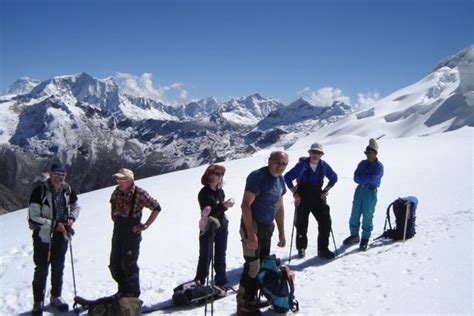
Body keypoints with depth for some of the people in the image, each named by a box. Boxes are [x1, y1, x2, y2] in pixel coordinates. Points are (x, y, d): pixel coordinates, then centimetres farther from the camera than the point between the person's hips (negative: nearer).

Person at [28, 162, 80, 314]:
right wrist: (54, 224, -20)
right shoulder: (40, 190, -16)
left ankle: (56, 297, 33)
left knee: (58, 268, 16)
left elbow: (76, 207, 15)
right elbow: (33, 216, -17)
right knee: (42, 269, 5)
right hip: (43, 236, -4)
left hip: (61, 236, 4)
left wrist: (72, 218, -5)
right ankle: (38, 301, 21)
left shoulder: (68, 190, -2)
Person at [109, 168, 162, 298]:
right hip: (117, 231, 6)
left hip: (132, 231, -6)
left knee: (128, 264, -2)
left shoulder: (139, 194, -19)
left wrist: (145, 226, -13)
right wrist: (113, 216, 12)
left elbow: (157, 208, -13)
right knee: (115, 264, 12)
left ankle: (133, 294, 16)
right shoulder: (117, 191, -1)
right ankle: (123, 290, 30)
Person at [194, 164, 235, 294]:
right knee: (206, 256, -1)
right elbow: (208, 212, -22)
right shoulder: (204, 193, -14)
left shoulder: (220, 191, 5)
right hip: (208, 229, -6)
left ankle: (221, 282, 23)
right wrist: (223, 206, -32)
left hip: (221, 227, 6)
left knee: (220, 255, 13)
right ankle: (199, 283, 10)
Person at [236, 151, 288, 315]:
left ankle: (252, 299, 29)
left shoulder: (280, 180, 8)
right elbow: (246, 205, -22)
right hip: (252, 226, -8)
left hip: (268, 227, 9)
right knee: (253, 266, -8)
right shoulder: (257, 177, -18)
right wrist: (251, 233, -26)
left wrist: (281, 233, 16)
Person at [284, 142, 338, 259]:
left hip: (318, 197, 3)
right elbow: (287, 177, -8)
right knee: (301, 224, 6)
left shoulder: (324, 165, -3)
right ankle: (301, 248, 26)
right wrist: (295, 193, -8)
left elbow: (334, 178, 15)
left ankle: (323, 249, 9)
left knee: (325, 221, -5)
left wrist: (326, 190, 4)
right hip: (303, 198, -3)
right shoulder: (302, 165, -14)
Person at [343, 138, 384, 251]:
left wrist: (361, 178, -8)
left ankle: (365, 239, 13)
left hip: (371, 192, -5)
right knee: (355, 213, 7)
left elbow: (372, 179, -19)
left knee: (367, 215, 0)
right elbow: (356, 178, -1)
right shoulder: (362, 163, 9)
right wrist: (367, 179, -15)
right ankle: (354, 235, 21)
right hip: (360, 190, 5)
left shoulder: (379, 166, -5)